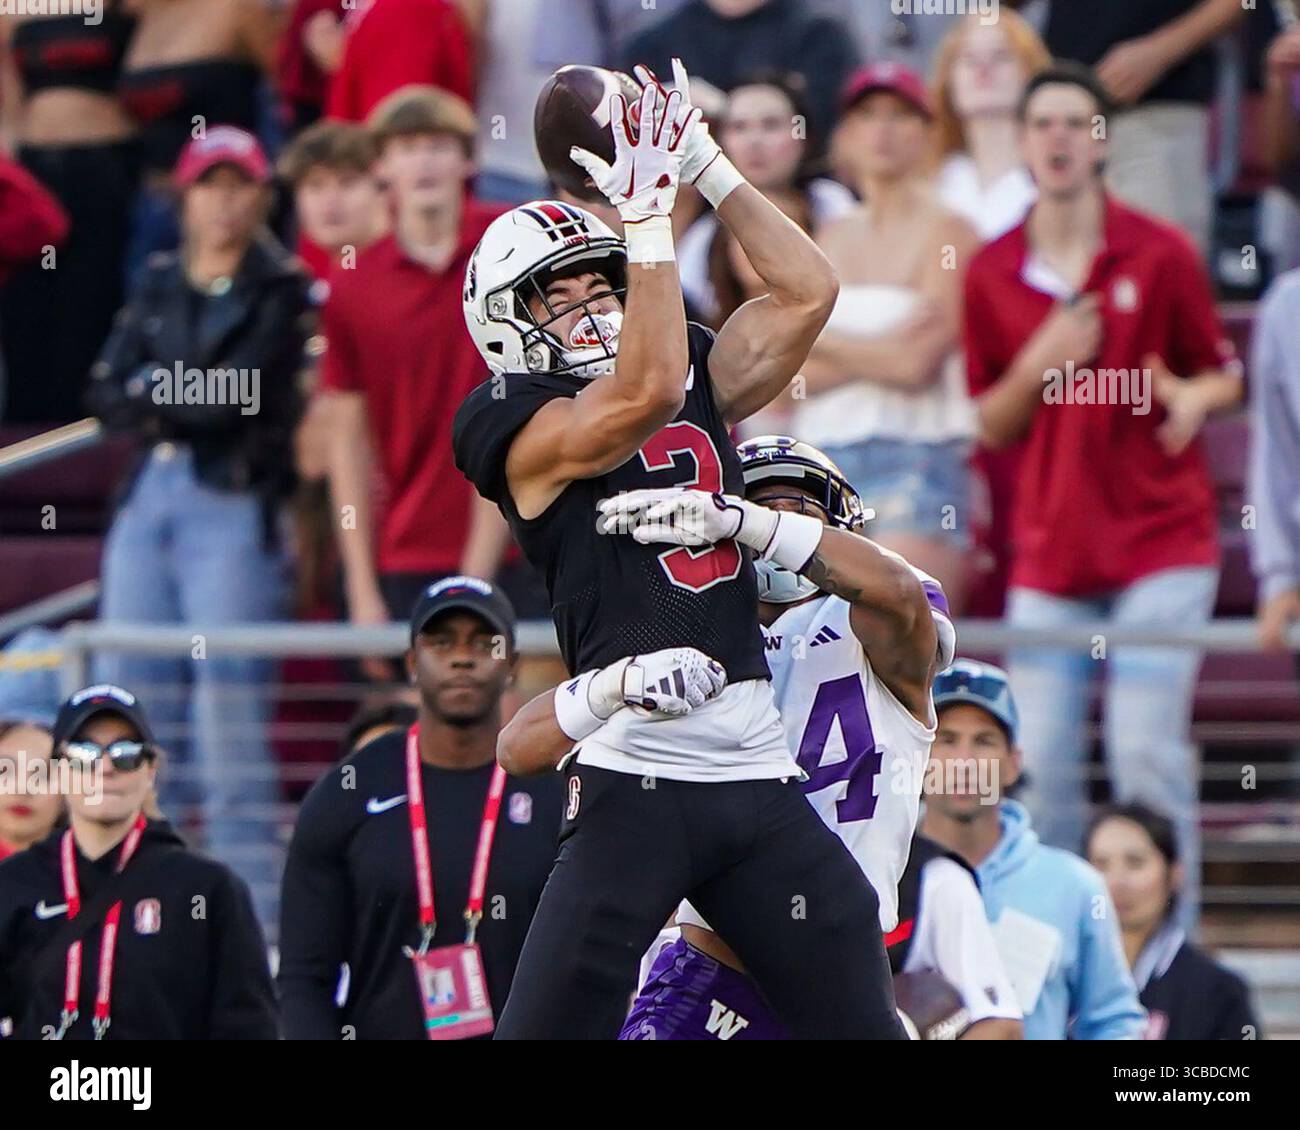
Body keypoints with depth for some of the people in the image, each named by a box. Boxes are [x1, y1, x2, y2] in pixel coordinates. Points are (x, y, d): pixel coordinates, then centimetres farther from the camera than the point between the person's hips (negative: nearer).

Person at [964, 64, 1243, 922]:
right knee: (1041, 761, -3)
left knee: (1148, 748, -12)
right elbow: (992, 428, 10)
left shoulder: (1161, 255, -1)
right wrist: (1037, 368, -10)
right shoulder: (992, 273, 6)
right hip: (1050, 551, 3)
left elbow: (1226, 373, 6)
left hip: (1160, 538, -3)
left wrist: (1195, 396, -17)